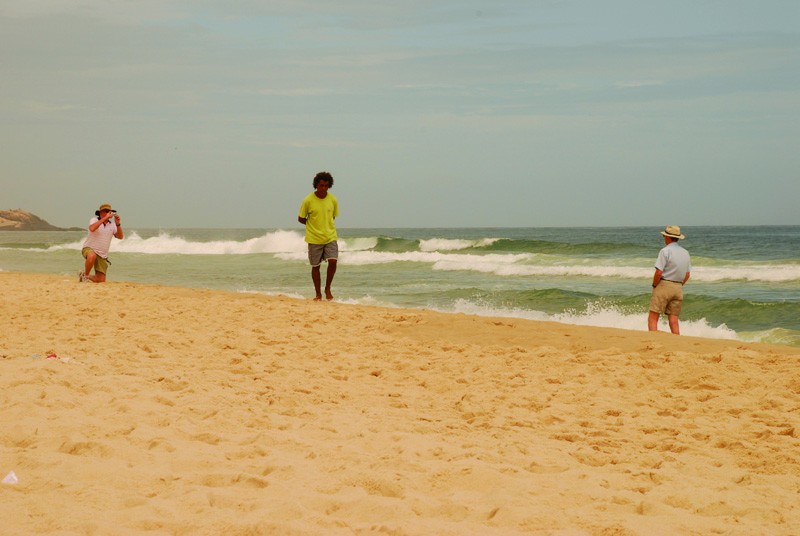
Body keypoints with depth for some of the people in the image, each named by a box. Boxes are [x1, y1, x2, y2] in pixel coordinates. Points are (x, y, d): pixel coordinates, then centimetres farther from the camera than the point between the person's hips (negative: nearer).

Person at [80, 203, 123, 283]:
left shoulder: (112, 225, 6)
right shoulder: (94, 220, -7)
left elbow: (120, 237, -5)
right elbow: (92, 229, -30)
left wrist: (118, 224, -18)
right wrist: (105, 218, -31)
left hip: (102, 255, 5)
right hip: (89, 249, -5)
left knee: (101, 281, -1)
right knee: (92, 256, -43)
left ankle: (87, 276, 31)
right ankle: (85, 274, -17)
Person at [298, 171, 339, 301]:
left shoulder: (333, 200, -2)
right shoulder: (308, 200, -9)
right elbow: (301, 219, 1)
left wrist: (325, 226, 6)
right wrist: (313, 226, 2)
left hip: (330, 237, 1)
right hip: (314, 238, -1)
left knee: (333, 261, -14)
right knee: (315, 266, 4)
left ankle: (328, 289, 5)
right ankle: (318, 294, 15)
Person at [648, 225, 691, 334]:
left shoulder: (665, 251, -10)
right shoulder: (685, 253, 11)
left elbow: (659, 272, -16)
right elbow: (687, 274, 15)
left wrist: (654, 285, -1)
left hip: (664, 285, -7)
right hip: (678, 288, 7)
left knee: (653, 318, -6)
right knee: (674, 320, 7)